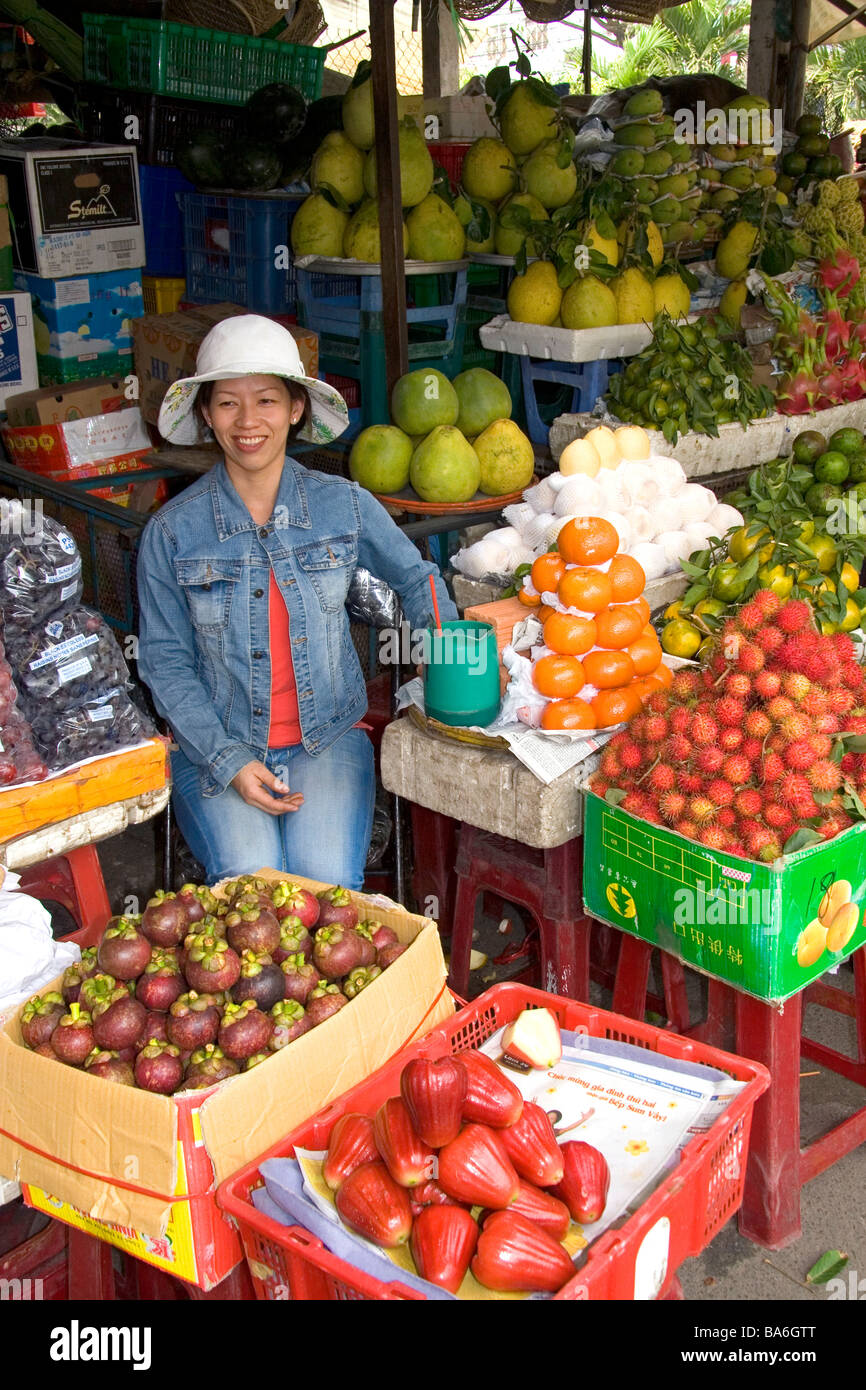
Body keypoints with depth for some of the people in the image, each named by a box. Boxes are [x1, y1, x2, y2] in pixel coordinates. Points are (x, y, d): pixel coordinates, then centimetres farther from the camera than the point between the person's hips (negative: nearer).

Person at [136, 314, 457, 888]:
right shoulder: (172, 531, -3)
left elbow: (415, 578, 15)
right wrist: (230, 762, -13)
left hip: (328, 737, 1)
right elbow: (165, 663, -1)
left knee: (330, 880, -22)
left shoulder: (345, 505, 1)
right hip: (216, 745, -1)